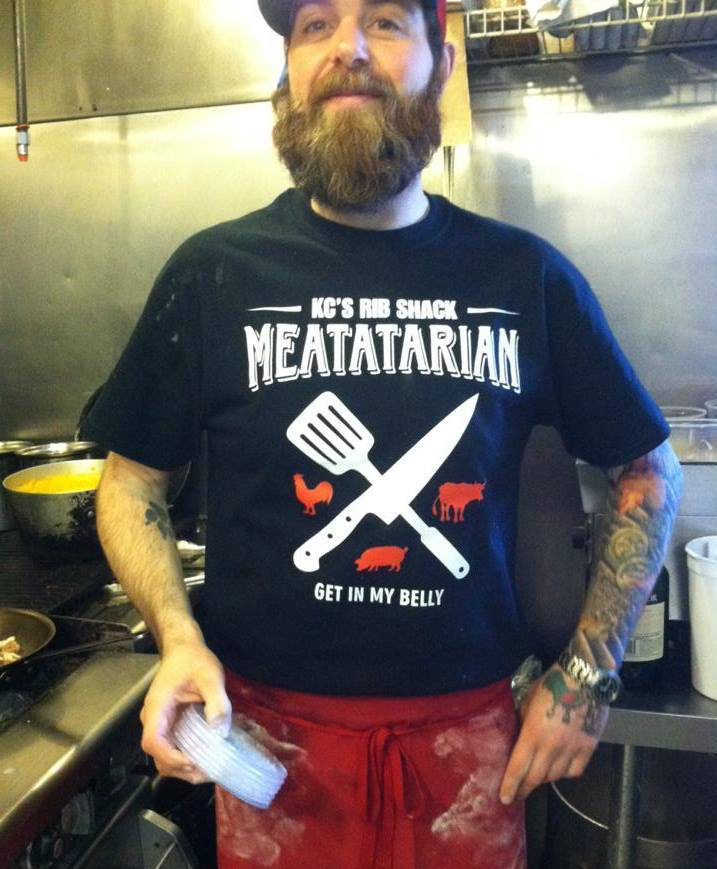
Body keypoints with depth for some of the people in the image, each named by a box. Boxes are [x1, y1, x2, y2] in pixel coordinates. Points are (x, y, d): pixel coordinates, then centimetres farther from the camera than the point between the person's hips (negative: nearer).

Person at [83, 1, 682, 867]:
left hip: (470, 728, 1)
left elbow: (647, 472, 4)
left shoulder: (527, 276, -5)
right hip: (270, 731, 0)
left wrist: (586, 672, -3)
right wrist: (178, 634, -15)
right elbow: (130, 479, 1)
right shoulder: (212, 273, -7)